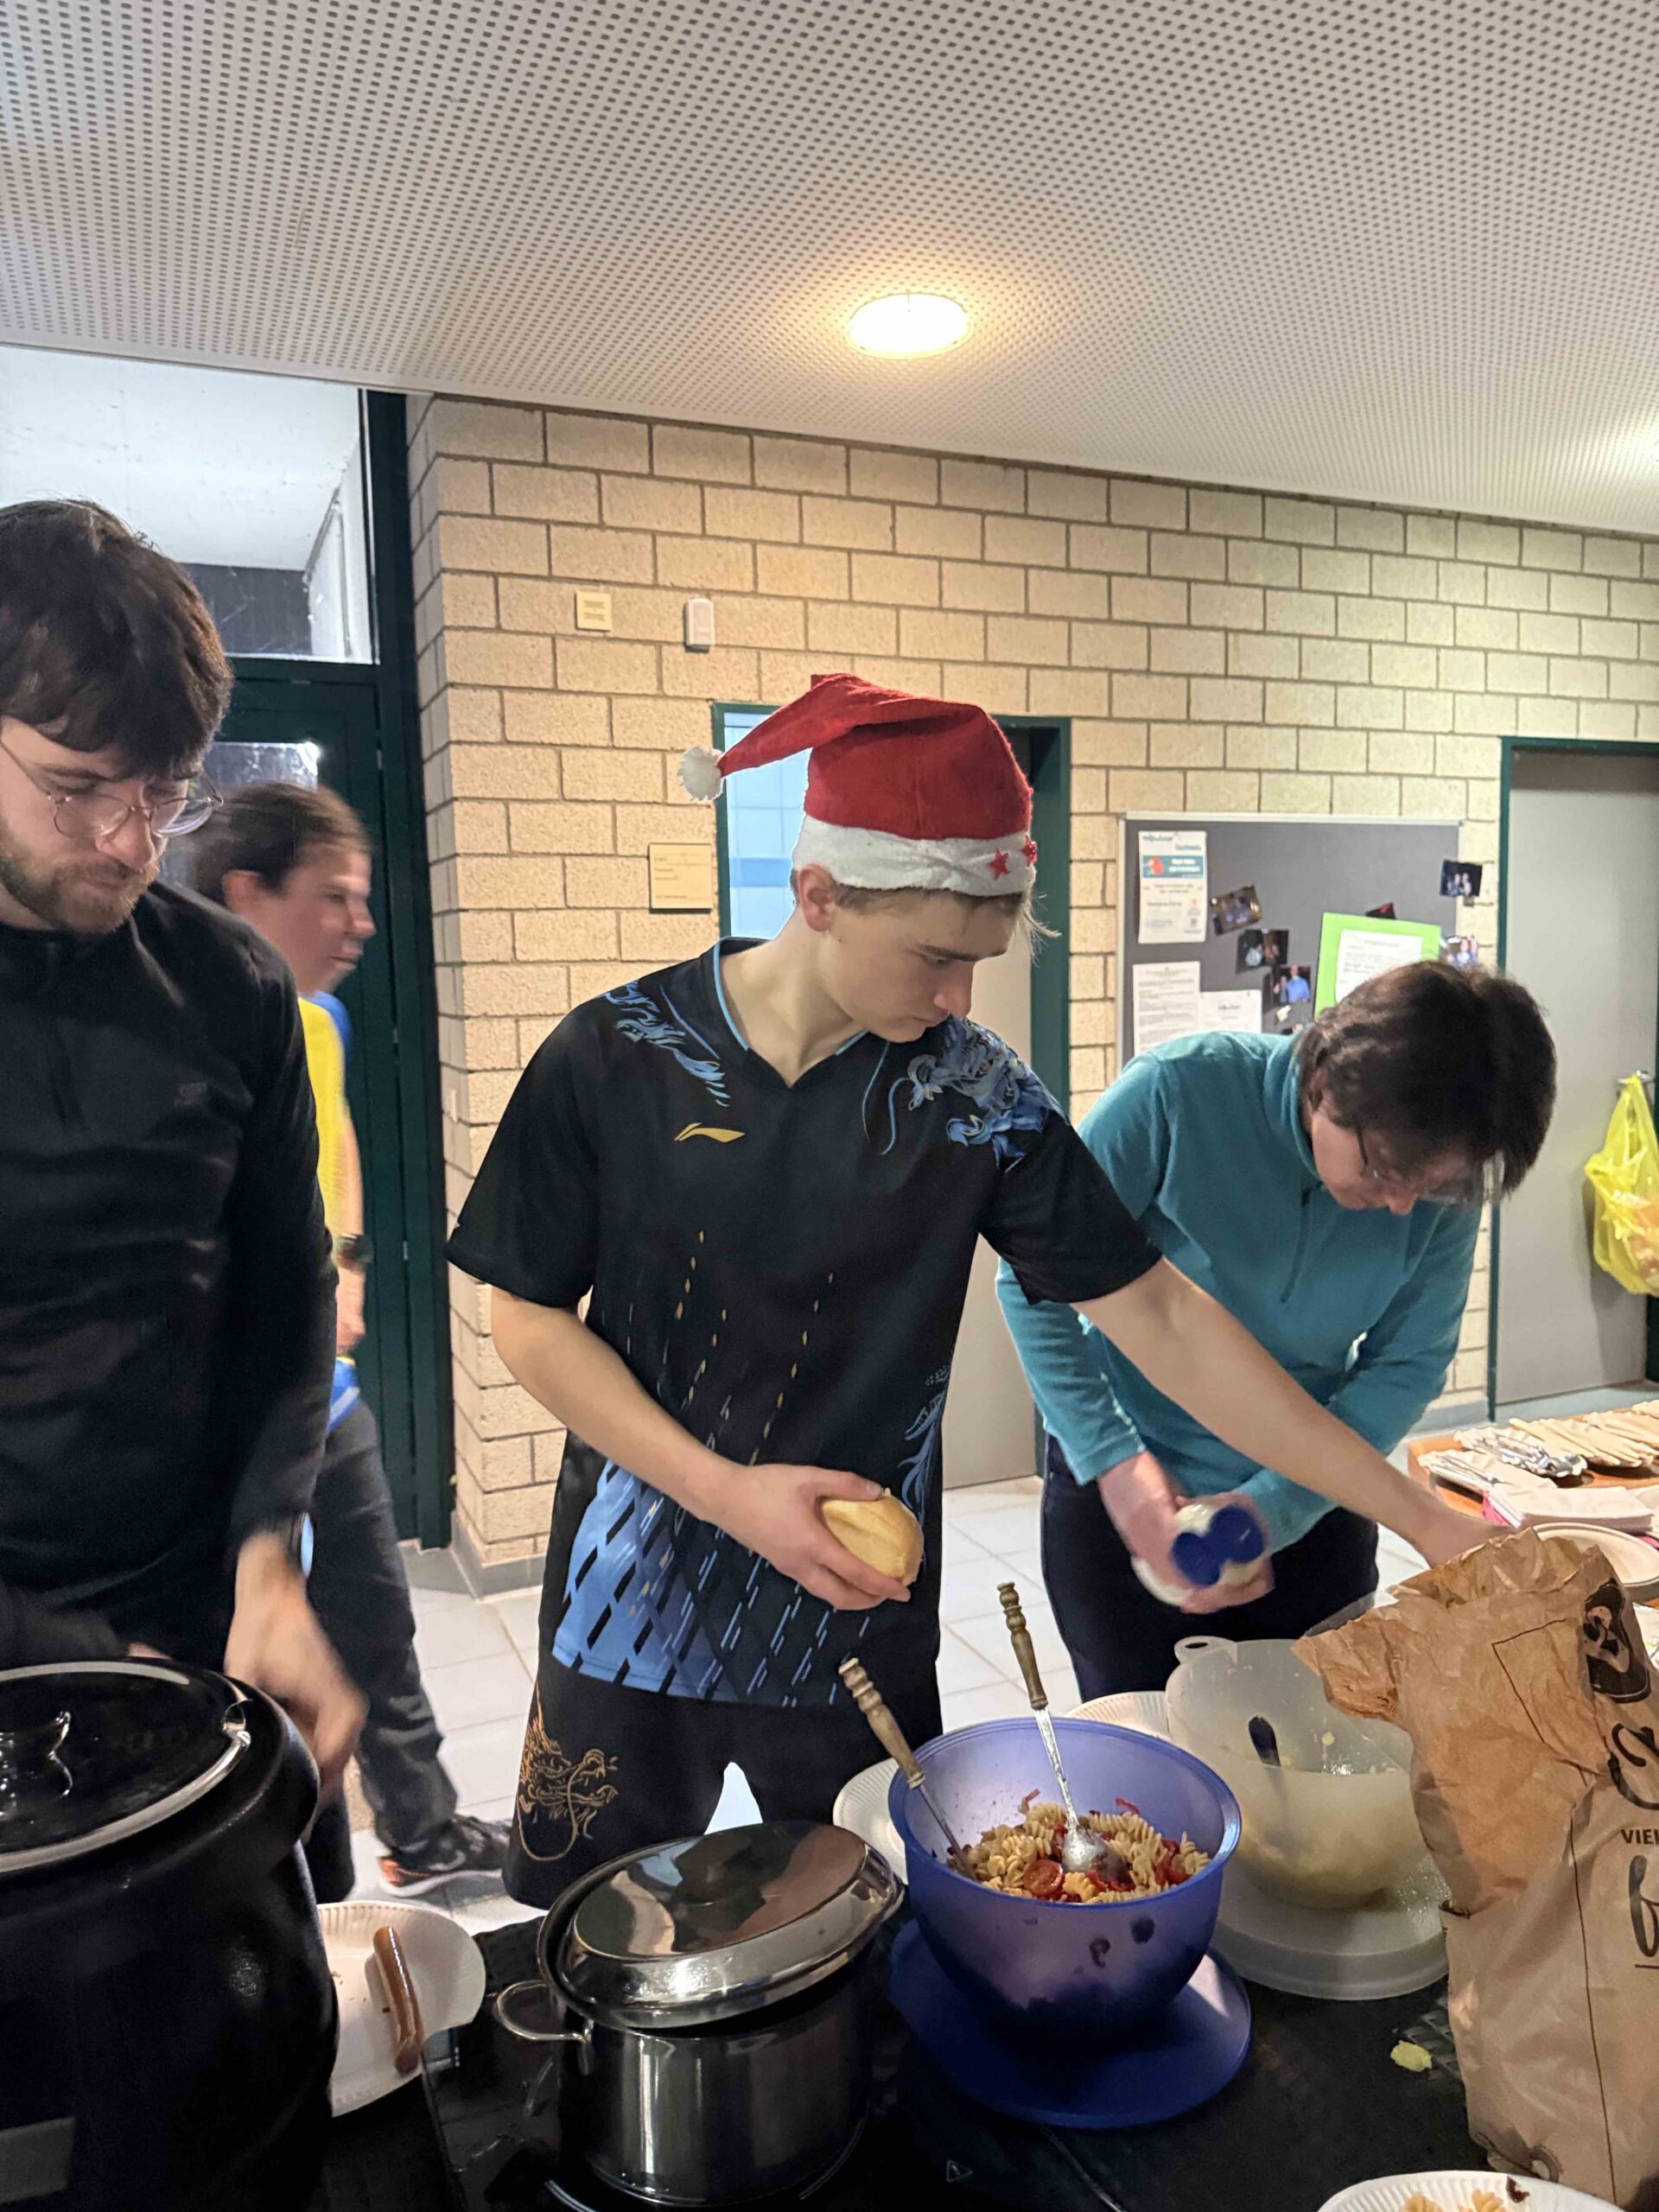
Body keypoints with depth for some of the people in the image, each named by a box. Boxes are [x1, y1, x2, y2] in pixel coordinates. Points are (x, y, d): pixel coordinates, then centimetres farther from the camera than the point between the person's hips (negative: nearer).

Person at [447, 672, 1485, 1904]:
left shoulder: (973, 1096, -11)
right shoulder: (615, 1061, -13)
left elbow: (1158, 1318, -9)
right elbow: (530, 1320, -6)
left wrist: (1423, 1520, -10)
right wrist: (726, 1491, -17)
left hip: (856, 1632, 0)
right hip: (633, 1616, 0)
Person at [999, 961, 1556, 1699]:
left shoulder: (1441, 1185, -14)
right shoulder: (1177, 1092, -25)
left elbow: (1406, 1365, -9)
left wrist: (1270, 1511, -20)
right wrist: (1113, 1458, -23)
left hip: (1309, 1508, 3)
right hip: (1119, 1498, -2)